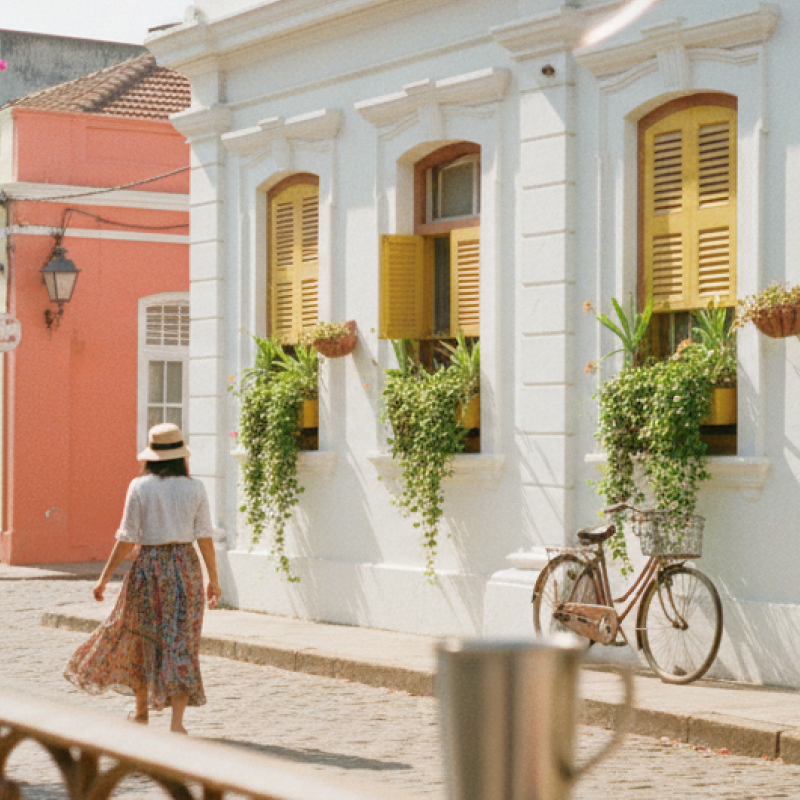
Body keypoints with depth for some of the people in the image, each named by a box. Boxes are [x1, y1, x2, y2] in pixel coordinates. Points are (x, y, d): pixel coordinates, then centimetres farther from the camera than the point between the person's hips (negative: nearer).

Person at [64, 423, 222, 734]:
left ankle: (141, 711, 29)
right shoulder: (194, 488, -2)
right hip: (185, 566, 1)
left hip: (149, 565, -1)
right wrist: (214, 579, 7)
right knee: (181, 641, 3)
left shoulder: (139, 487, -6)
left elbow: (127, 538, -7)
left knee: (141, 637, 16)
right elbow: (204, 536, -2)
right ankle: (177, 720, -5)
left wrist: (105, 577, -1)